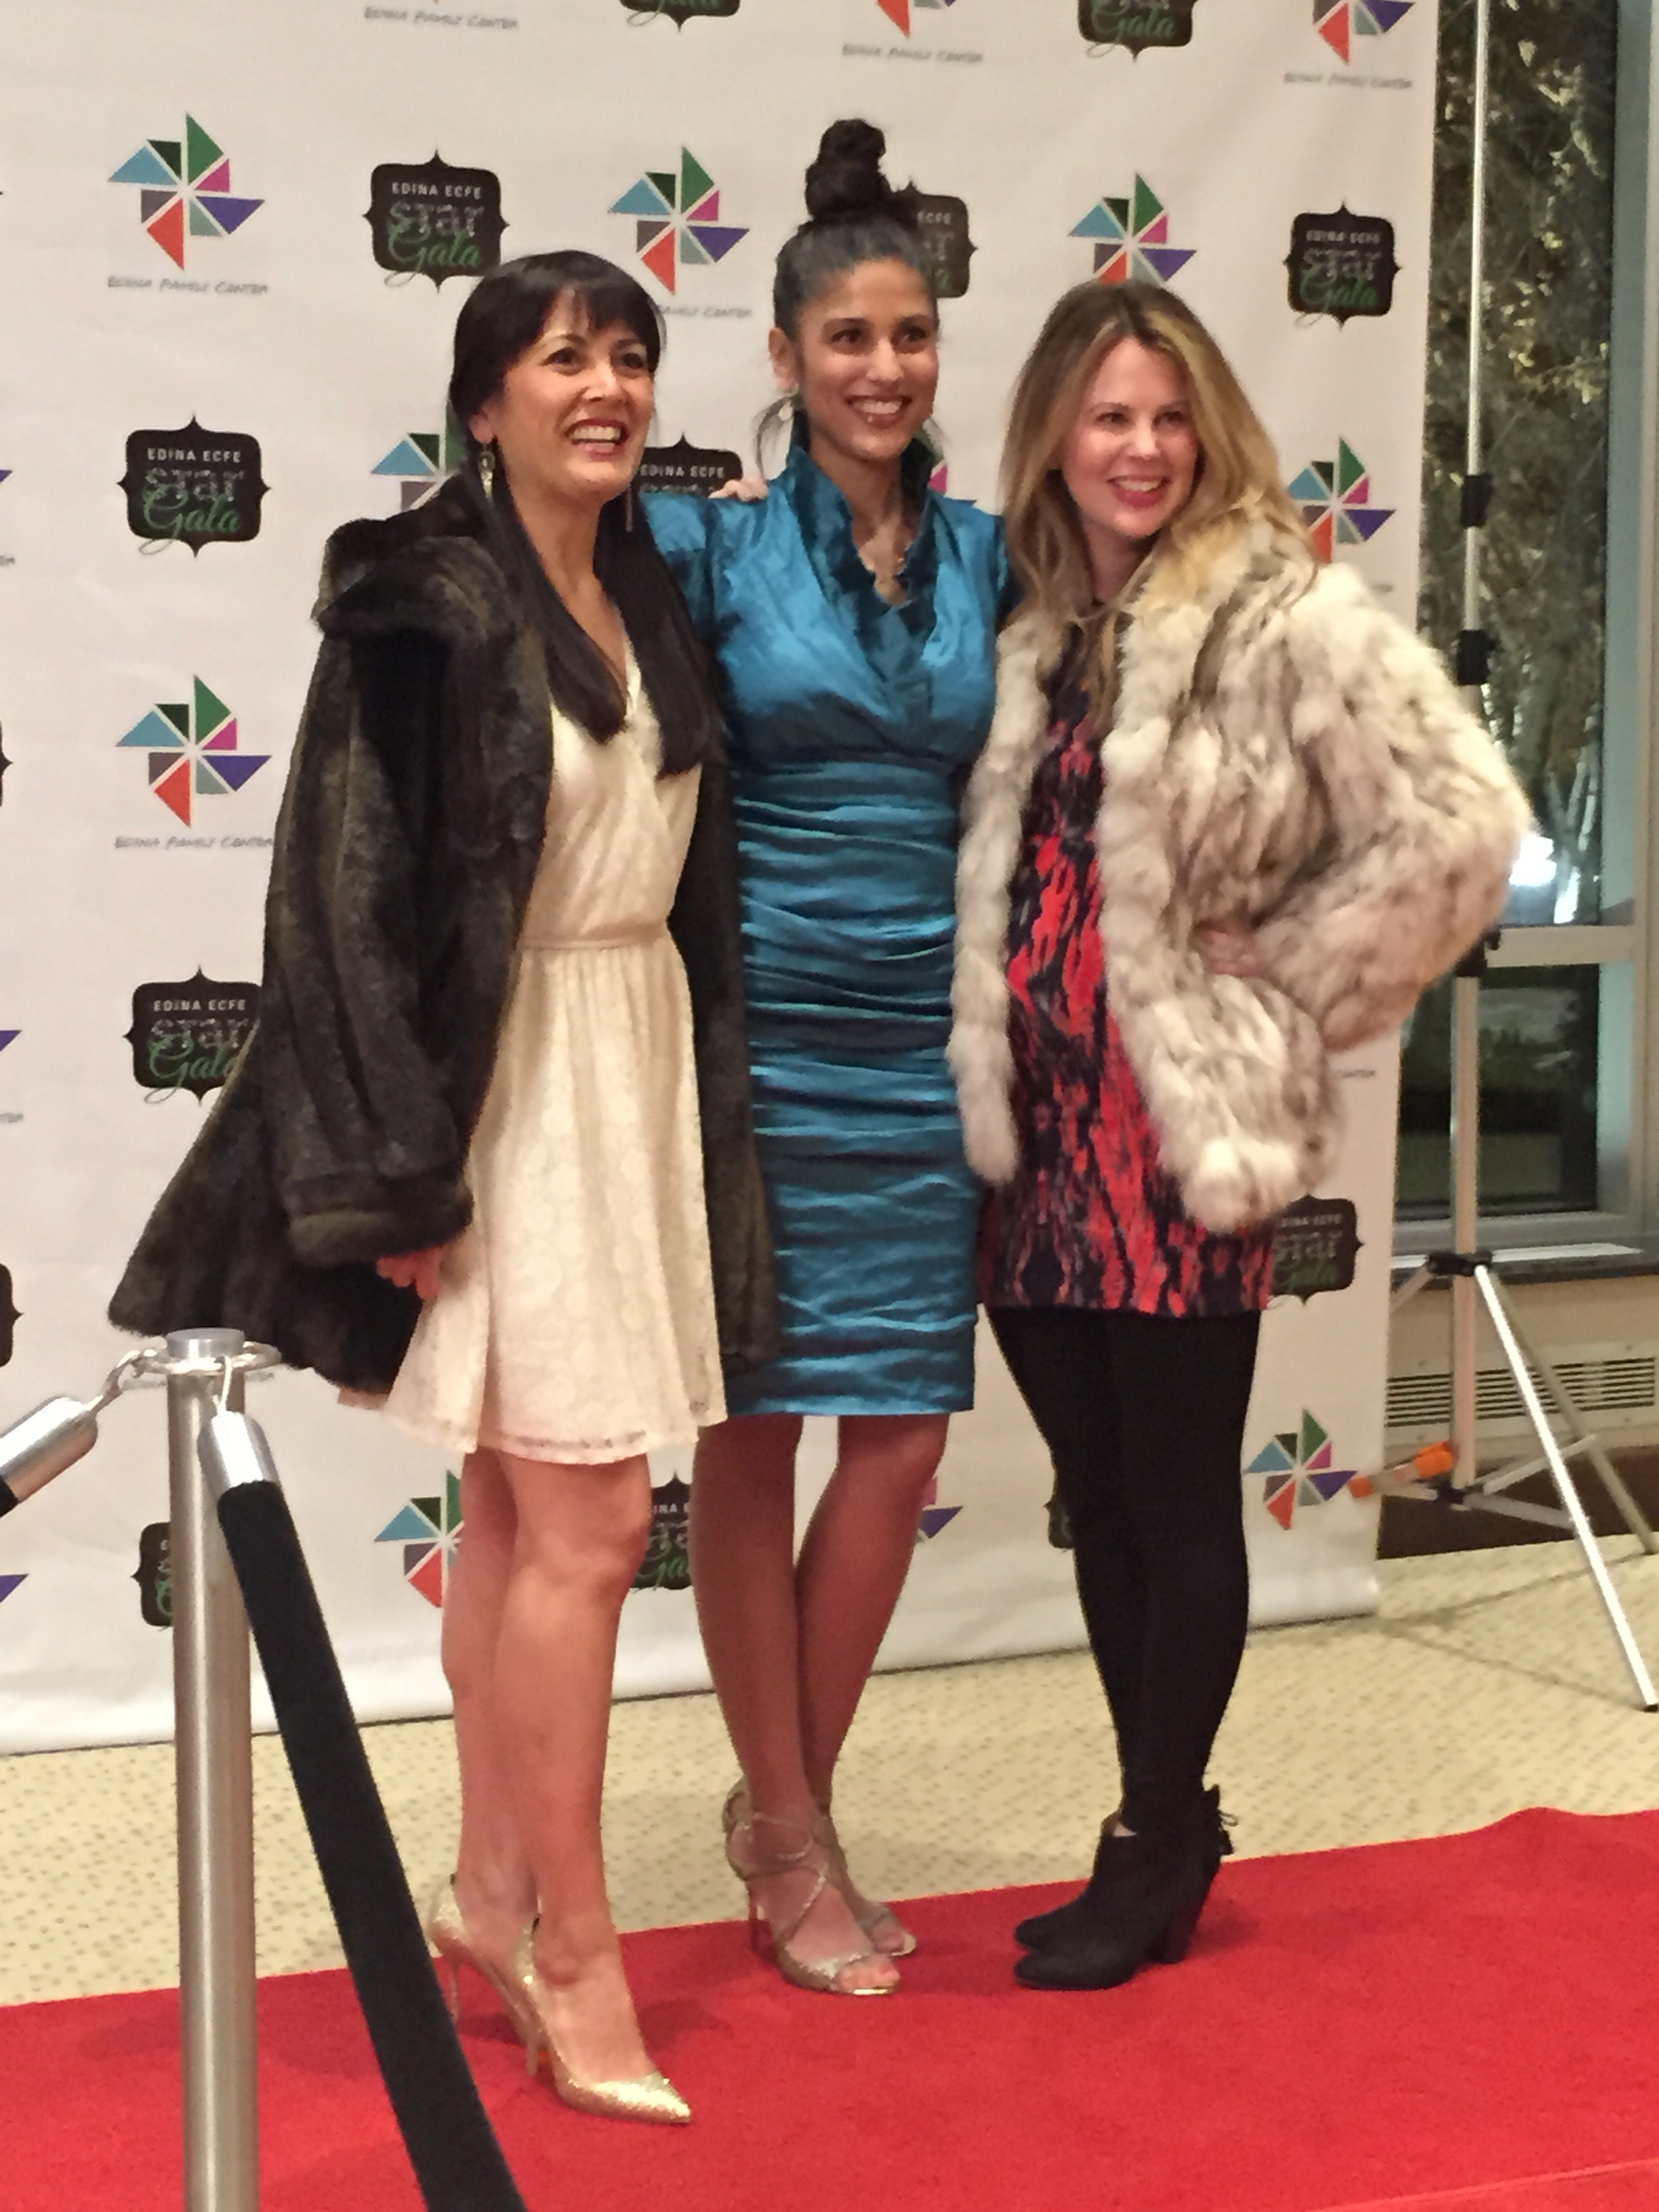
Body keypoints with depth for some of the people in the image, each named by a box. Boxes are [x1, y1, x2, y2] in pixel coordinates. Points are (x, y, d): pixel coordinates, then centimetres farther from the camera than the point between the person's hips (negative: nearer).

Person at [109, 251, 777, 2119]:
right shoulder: (422, 602, -11)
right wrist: (399, 1172, -18)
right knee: (588, 1519, -7)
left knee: (520, 1506, 14)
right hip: (497, 1082, -7)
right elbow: (348, 892, -14)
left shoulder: (647, 599, 11)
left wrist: (704, 1109, 12)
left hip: (638, 1070, 7)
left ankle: (493, 1891, 25)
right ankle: (574, 1959, 4)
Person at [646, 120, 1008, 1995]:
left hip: (919, 1047, 4)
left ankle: (785, 1798, 24)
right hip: (756, 1037, -4)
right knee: (752, 1430, 4)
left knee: (903, 1432, 5)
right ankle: (790, 1839, 18)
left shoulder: (981, 554, 8)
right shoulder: (712, 541, -4)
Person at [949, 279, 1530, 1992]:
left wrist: (1283, 981, -10)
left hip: (1179, 1118, -6)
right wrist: (982, 1073, 4)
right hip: (1037, 1117, 6)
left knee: (1179, 1499, 4)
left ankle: (1157, 1854, 18)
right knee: (1099, 1495, 13)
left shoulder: (1285, 621, -9)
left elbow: (1460, 823, -17)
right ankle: (1167, 1825, 28)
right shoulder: (1034, 629, 10)